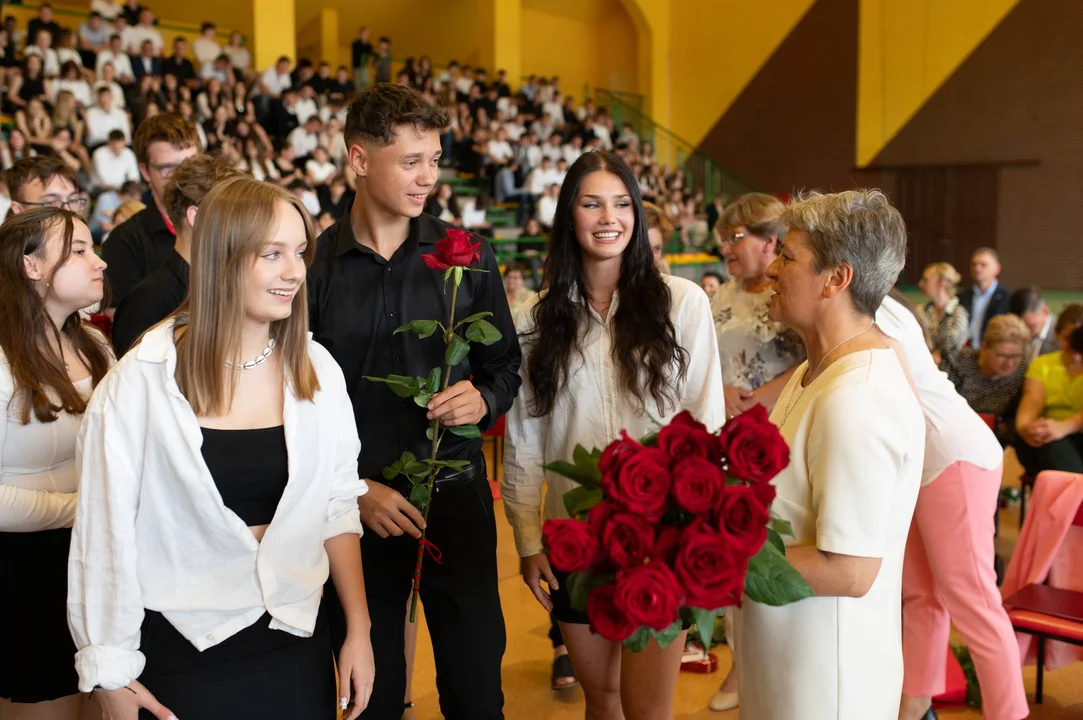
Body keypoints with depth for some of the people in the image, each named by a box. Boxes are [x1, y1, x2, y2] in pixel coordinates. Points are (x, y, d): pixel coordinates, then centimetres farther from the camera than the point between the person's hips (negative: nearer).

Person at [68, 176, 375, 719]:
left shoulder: (316, 371, -4)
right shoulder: (141, 381, -14)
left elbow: (336, 507, 3)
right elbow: (104, 527, -9)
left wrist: (359, 631, 3)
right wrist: (109, 671, -4)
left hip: (296, 638, 3)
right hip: (182, 648, -3)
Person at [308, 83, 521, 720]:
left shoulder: (467, 256, 1)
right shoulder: (314, 266, -3)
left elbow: (505, 364, 9)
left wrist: (485, 400, -13)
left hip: (456, 491, 1)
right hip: (358, 501, 0)